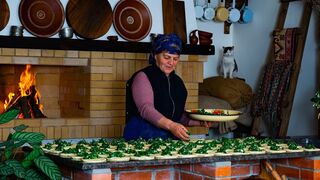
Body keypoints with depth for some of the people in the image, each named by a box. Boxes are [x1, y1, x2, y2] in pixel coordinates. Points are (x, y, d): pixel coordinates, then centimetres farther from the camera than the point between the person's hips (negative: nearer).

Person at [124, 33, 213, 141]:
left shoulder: (177, 81, 18)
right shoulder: (143, 77, -4)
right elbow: (146, 109, -19)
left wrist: (199, 122, 4)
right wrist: (171, 125, -34)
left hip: (171, 137, 6)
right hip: (144, 136, -5)